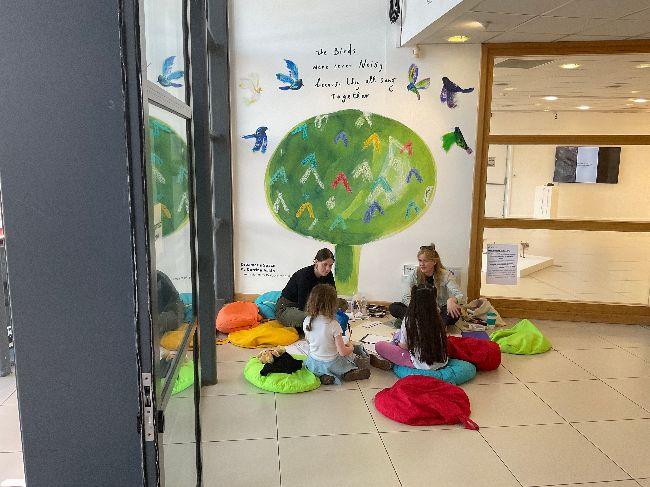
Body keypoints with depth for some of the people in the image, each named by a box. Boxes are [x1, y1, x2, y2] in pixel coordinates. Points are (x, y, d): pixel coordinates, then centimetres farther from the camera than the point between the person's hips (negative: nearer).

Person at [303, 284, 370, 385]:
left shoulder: (307, 321, -11)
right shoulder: (333, 325, -24)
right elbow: (342, 352, -20)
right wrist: (350, 347, 2)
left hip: (314, 364, 2)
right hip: (331, 364, -2)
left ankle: (323, 376, 5)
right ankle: (349, 373, -2)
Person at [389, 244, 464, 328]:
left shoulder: (445, 275, -12)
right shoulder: (414, 274, -6)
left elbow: (461, 297, -23)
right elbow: (405, 298, -11)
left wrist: (452, 300, -49)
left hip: (439, 311, -2)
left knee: (456, 312, -35)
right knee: (393, 307, -19)